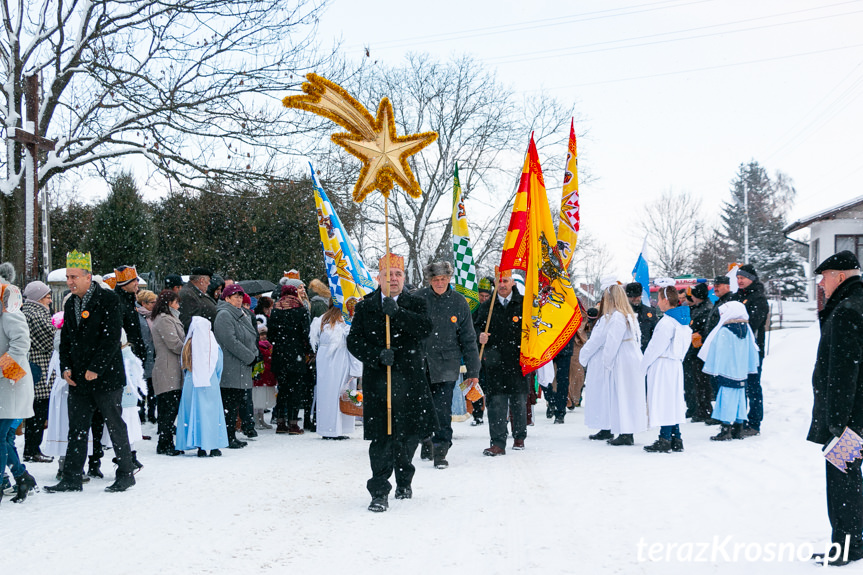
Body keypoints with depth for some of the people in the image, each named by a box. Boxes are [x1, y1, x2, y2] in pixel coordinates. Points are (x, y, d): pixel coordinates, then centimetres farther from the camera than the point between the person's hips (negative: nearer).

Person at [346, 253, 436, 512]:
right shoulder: (364, 307, 8)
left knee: (410, 434, 11)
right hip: (377, 380, -1)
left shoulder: (415, 304, 8)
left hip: (411, 379, 1)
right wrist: (377, 355, -16)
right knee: (381, 437, -8)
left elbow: (425, 329, -11)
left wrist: (397, 313, -22)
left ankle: (404, 481, 35)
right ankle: (379, 492, -1)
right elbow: (354, 341, 1)